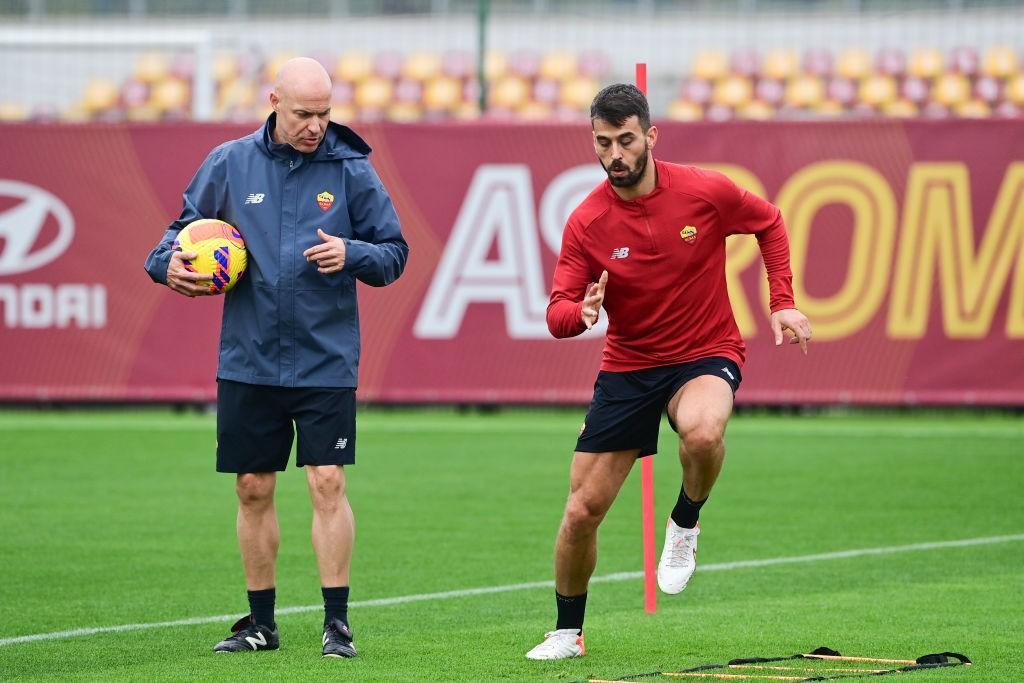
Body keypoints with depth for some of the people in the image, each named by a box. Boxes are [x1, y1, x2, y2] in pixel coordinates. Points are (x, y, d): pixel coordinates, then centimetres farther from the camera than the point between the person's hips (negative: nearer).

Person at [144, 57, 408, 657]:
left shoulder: (351, 169, -1)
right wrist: (169, 261, -7)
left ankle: (337, 622, -2)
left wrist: (352, 254, -16)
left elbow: (395, 252, 3)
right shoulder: (229, 164, 3)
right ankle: (261, 622, 19)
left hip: (326, 360, -2)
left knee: (328, 484, -9)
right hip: (248, 361, 2)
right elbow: (186, 225, 15)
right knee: (253, 489, 7)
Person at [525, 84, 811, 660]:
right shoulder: (586, 223, -10)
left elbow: (769, 223, 7)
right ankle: (568, 634, 23)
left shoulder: (705, 191, -12)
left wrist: (783, 303, 0)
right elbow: (557, 315, -10)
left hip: (706, 354, -2)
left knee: (703, 433, -39)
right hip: (627, 367, 2)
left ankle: (685, 523, -5)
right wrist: (581, 312, -34)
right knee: (581, 512, -1)